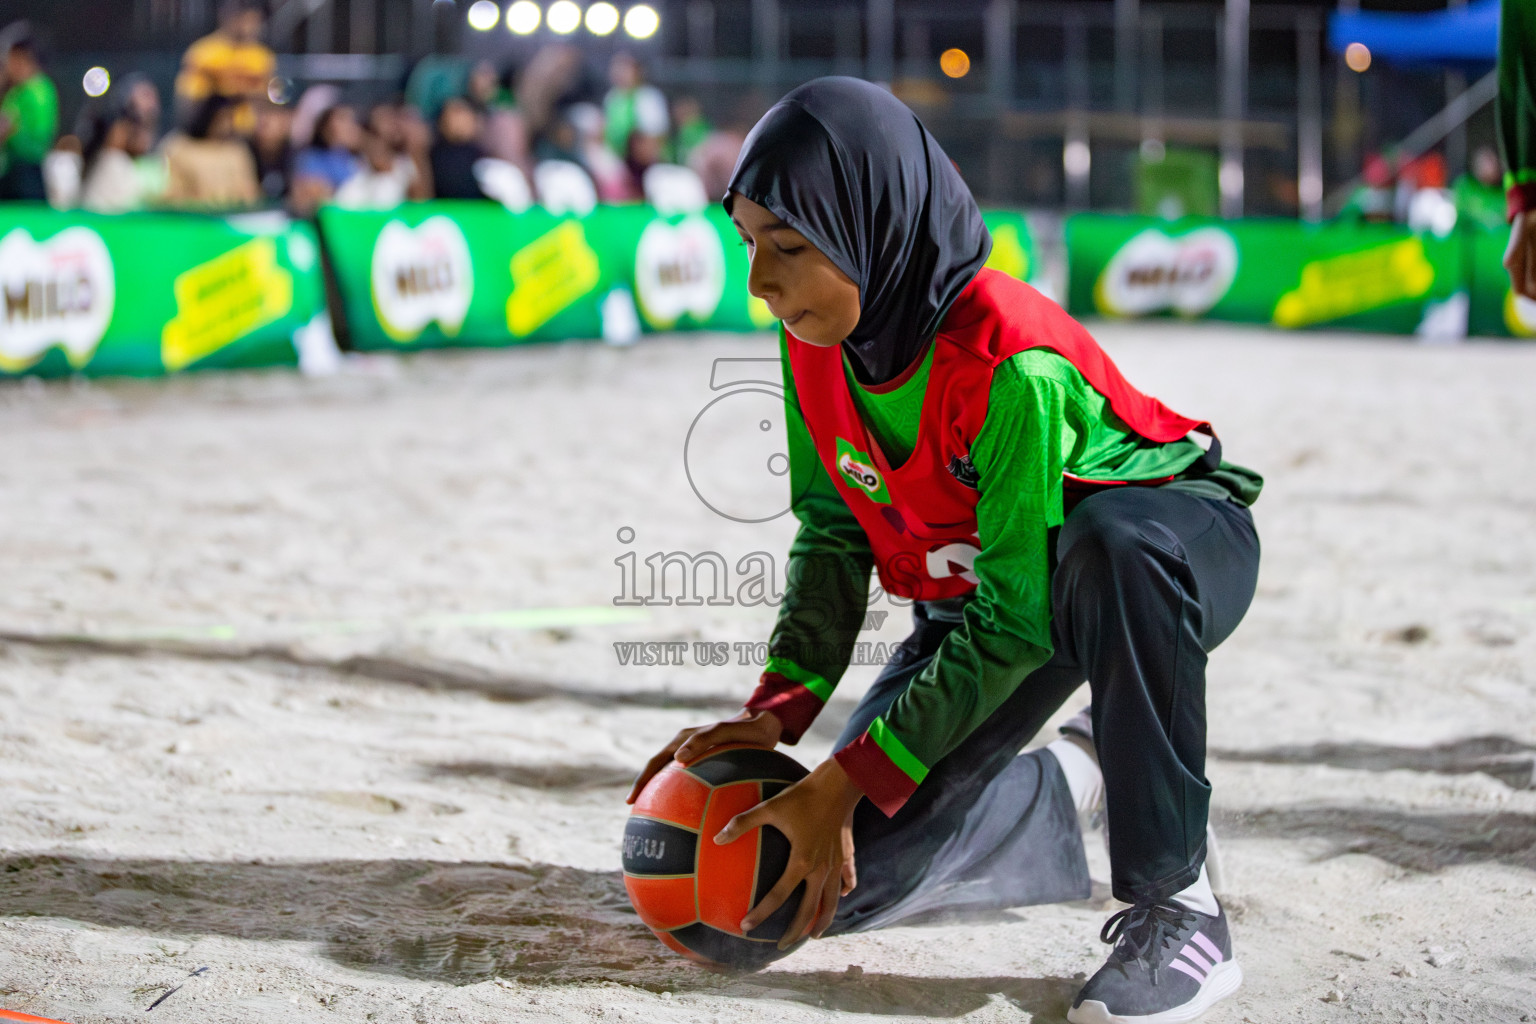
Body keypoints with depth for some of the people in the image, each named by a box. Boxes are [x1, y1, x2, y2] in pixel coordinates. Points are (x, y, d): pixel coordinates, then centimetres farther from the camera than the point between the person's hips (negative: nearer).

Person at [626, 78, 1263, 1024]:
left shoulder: (1013, 365, -35)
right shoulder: (816, 340, -14)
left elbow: (1012, 623, -32)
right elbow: (833, 536, -2)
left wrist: (853, 778, -30)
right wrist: (775, 715, -16)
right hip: (978, 593, 6)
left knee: (1112, 546, -46)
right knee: (844, 876, -9)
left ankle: (1178, 907, -31)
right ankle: (1076, 784, 17)